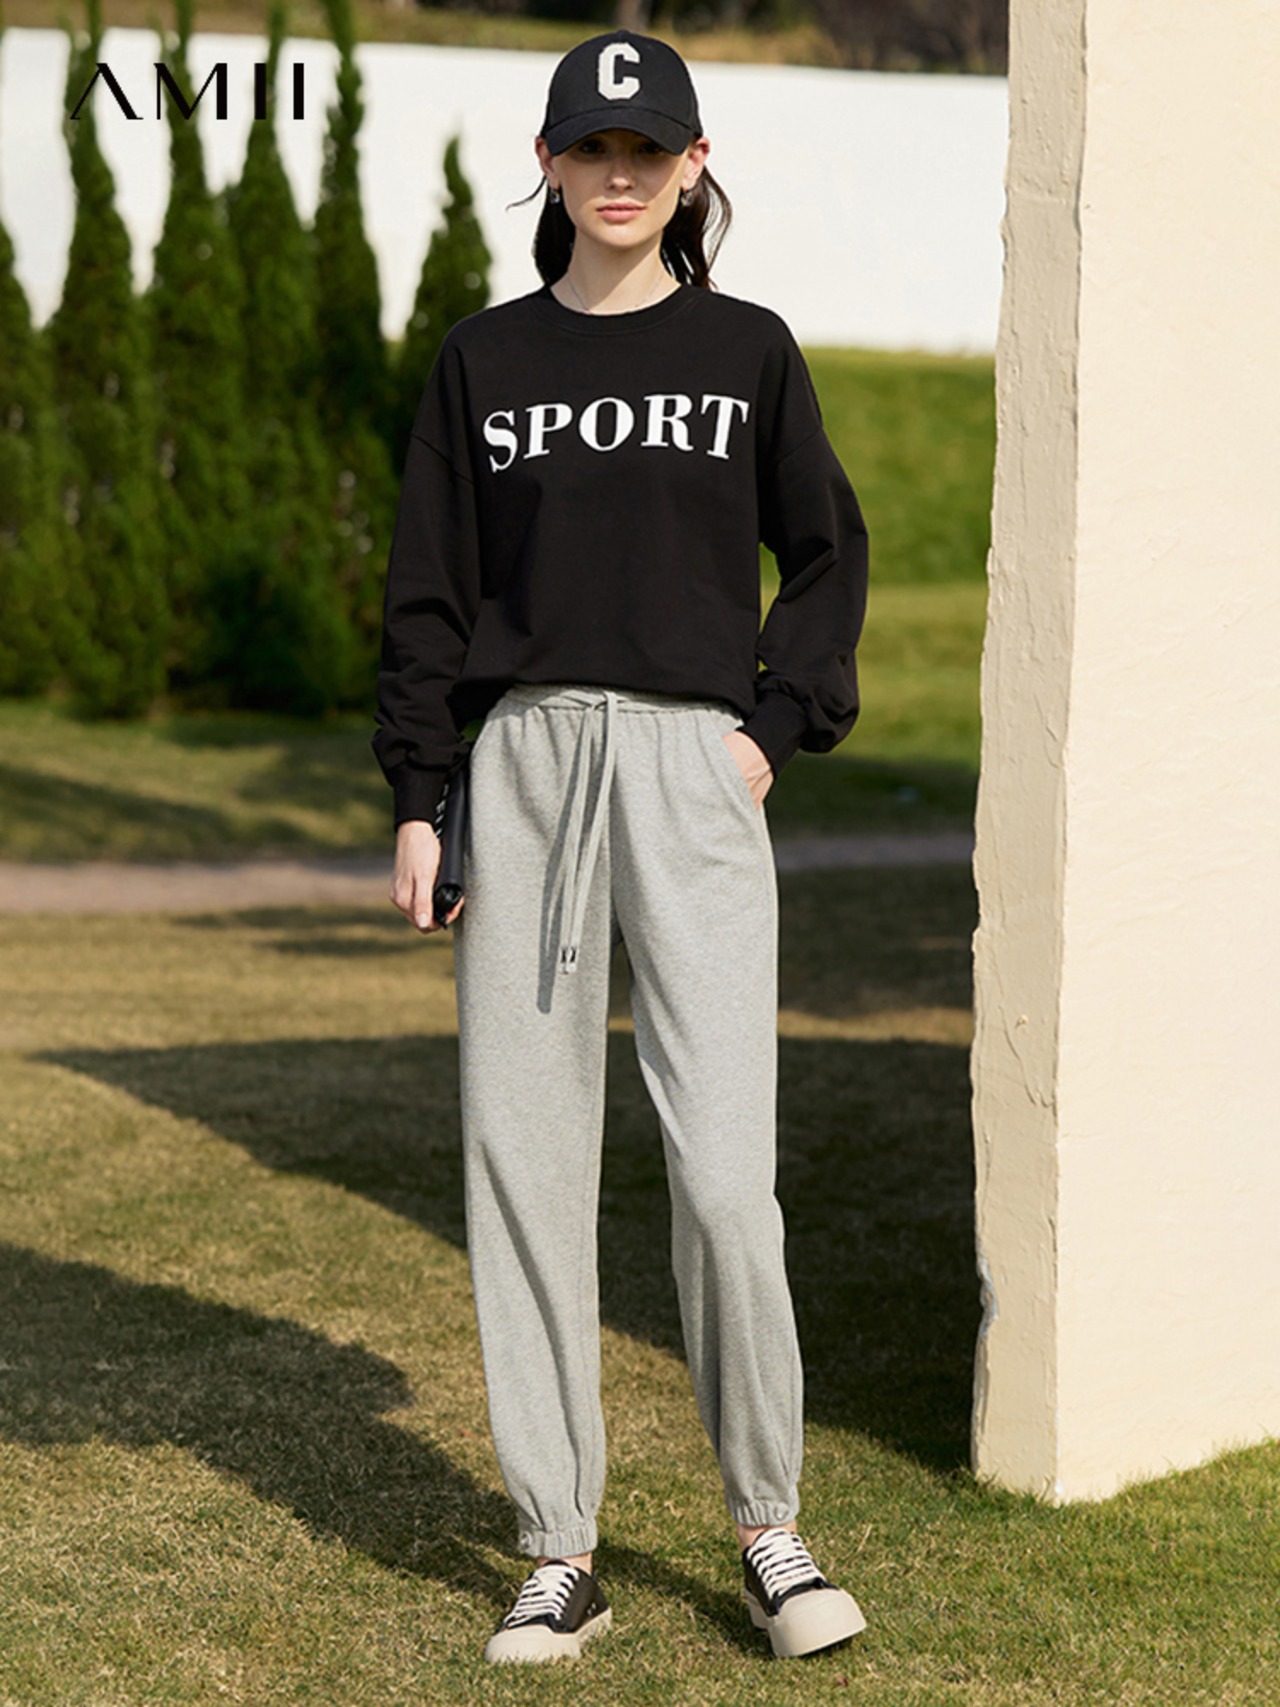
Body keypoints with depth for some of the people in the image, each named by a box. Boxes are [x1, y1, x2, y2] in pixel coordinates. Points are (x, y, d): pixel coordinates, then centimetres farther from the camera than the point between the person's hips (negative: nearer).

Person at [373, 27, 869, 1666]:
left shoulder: (747, 351, 8)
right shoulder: (484, 358, 10)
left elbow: (829, 560, 13)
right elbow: (429, 593, 9)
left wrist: (776, 730, 0)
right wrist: (416, 802, 2)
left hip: (693, 766, -1)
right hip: (521, 761, 2)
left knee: (724, 1173, -10)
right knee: (523, 1161, 0)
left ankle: (768, 1529, 8)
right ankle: (558, 1555, 9)